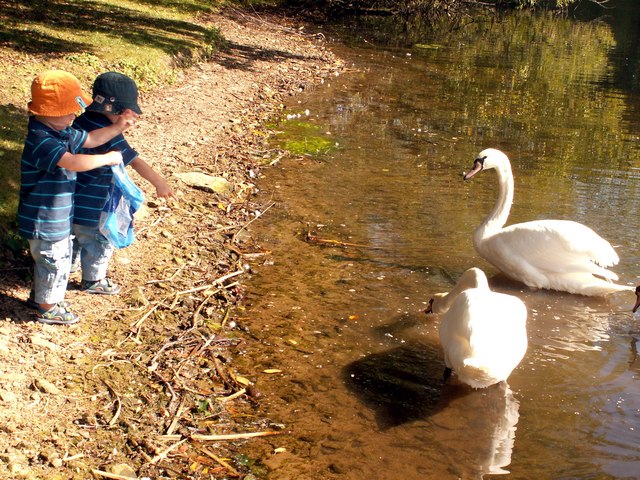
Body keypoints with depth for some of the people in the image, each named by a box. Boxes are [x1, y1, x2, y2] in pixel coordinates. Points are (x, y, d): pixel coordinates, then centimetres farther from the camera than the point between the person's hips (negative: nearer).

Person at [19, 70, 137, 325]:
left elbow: (88, 139, 14)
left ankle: (38, 295, 49)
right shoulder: (41, 141, -32)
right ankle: (47, 309, 30)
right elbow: (74, 162, -44)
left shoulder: (60, 131, 0)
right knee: (55, 262, 10)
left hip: (56, 216, 10)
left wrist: (117, 127, 4)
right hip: (45, 221, -10)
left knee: (47, 260, 28)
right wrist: (108, 158, -31)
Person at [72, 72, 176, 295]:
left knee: (78, 232, 32)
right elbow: (135, 161, -26)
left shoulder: (83, 120, -3)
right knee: (98, 241, 14)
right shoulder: (109, 135, -27)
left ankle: (72, 261, 54)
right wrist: (159, 183, -22)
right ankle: (93, 280, 31)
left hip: (72, 196, 8)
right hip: (89, 204, -8)